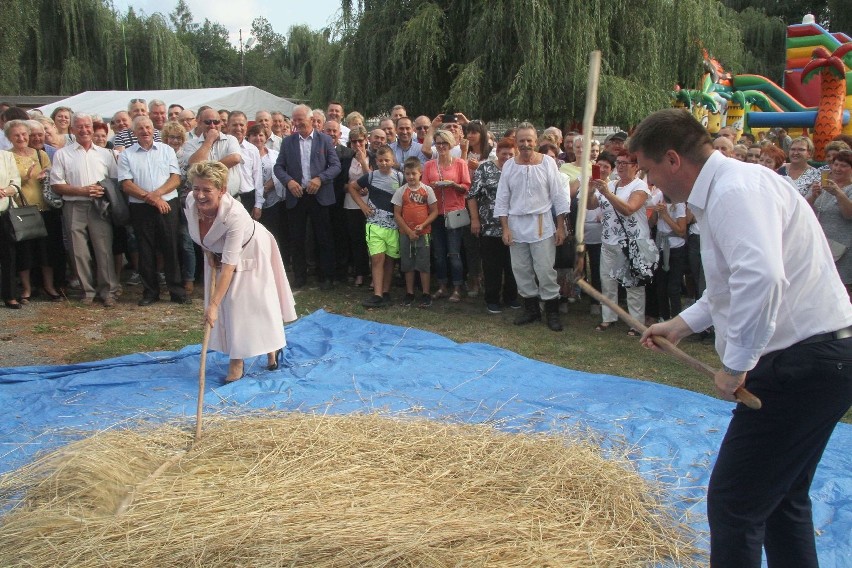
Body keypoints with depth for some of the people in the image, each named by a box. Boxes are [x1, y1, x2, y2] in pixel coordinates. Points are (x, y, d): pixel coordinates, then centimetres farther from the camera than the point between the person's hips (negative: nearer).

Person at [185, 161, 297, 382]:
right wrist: (210, 254, -5)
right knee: (229, 305, 2)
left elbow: (229, 265, -41)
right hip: (217, 252, 5)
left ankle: (272, 348, 25)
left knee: (256, 302, -1)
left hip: (250, 252, -5)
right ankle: (237, 361, 9)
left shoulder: (234, 214, -42)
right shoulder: (190, 201, -25)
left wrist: (213, 304, -40)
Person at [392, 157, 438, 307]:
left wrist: (422, 225, -14)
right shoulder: (401, 192, 0)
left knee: (423, 264, 2)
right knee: (407, 264, 9)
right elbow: (397, 214, -1)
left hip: (423, 233, -1)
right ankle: (409, 293, 20)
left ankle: (426, 294, 11)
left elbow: (434, 211, -1)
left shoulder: (427, 190, -2)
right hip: (405, 233, 2)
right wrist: (409, 231, -9)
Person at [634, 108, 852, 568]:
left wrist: (735, 365, -25)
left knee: (734, 503, -3)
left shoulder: (735, 190, -19)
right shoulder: (725, 188, 14)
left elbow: (761, 278, -35)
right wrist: (683, 323, 22)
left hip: (802, 365, -11)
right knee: (782, 497, 22)